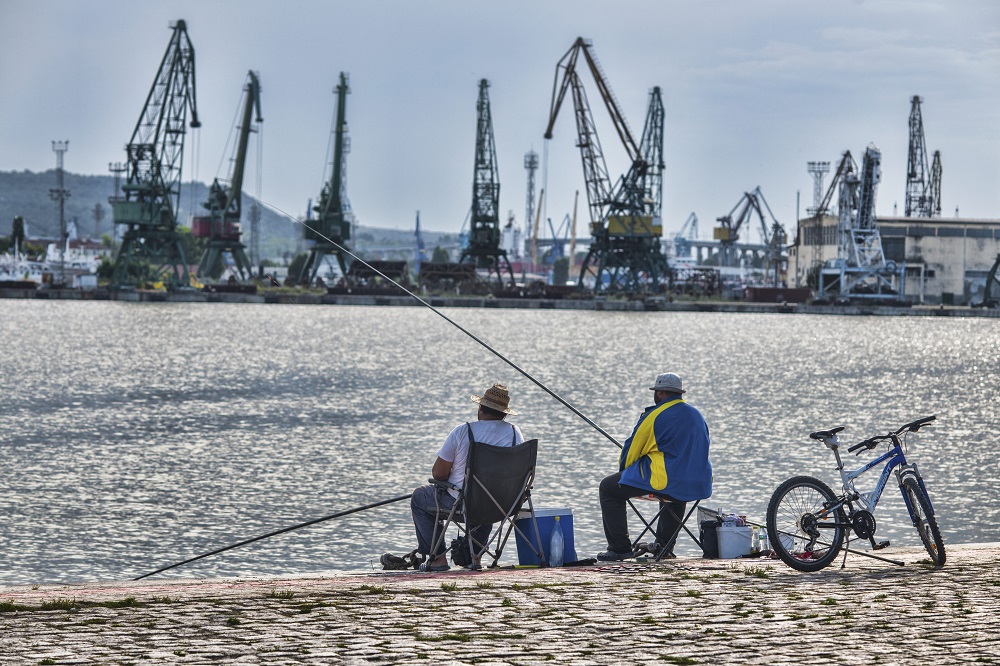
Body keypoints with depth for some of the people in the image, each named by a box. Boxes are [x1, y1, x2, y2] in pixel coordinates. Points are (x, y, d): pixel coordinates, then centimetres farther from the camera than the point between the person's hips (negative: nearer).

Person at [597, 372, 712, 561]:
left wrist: (623, 470, 19)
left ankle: (620, 547, 2)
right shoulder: (697, 416, 12)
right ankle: (664, 547, 38)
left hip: (665, 481, -7)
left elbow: (631, 450, -3)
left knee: (608, 488, 7)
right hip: (698, 486, 7)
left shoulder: (654, 417, -10)